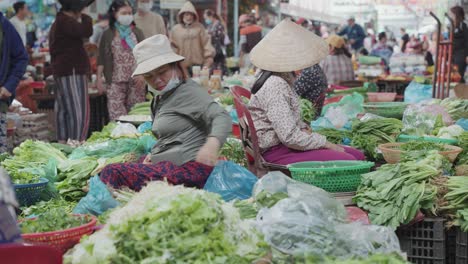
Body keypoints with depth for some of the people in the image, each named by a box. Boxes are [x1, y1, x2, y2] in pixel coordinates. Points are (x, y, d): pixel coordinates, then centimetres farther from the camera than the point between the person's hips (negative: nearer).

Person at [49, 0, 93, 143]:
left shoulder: (58, 22, 19)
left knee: (63, 109, 12)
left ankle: (62, 142, 16)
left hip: (61, 72, 11)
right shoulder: (65, 21, -14)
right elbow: (86, 32, -25)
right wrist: (86, 19, -7)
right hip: (72, 72, -11)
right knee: (78, 111, -12)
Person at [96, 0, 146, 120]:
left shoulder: (137, 33, 7)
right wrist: (99, 79, -1)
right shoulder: (108, 35, 4)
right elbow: (101, 59, 4)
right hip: (116, 82, -1)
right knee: (116, 115, -7)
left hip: (136, 80, 1)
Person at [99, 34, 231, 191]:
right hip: (167, 166, 10)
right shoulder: (160, 98, 21)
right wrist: (154, 154, 11)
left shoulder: (187, 91, -8)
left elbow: (222, 118, -22)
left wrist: (211, 144, -42)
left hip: (189, 168, -10)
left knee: (112, 174, -21)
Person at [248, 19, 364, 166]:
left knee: (358, 156, 1)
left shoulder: (283, 80, 13)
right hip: (276, 153, -10)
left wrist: (304, 129, 6)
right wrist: (326, 144, -14)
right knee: (347, 161, -23)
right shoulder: (275, 86, -20)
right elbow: (289, 137, -24)